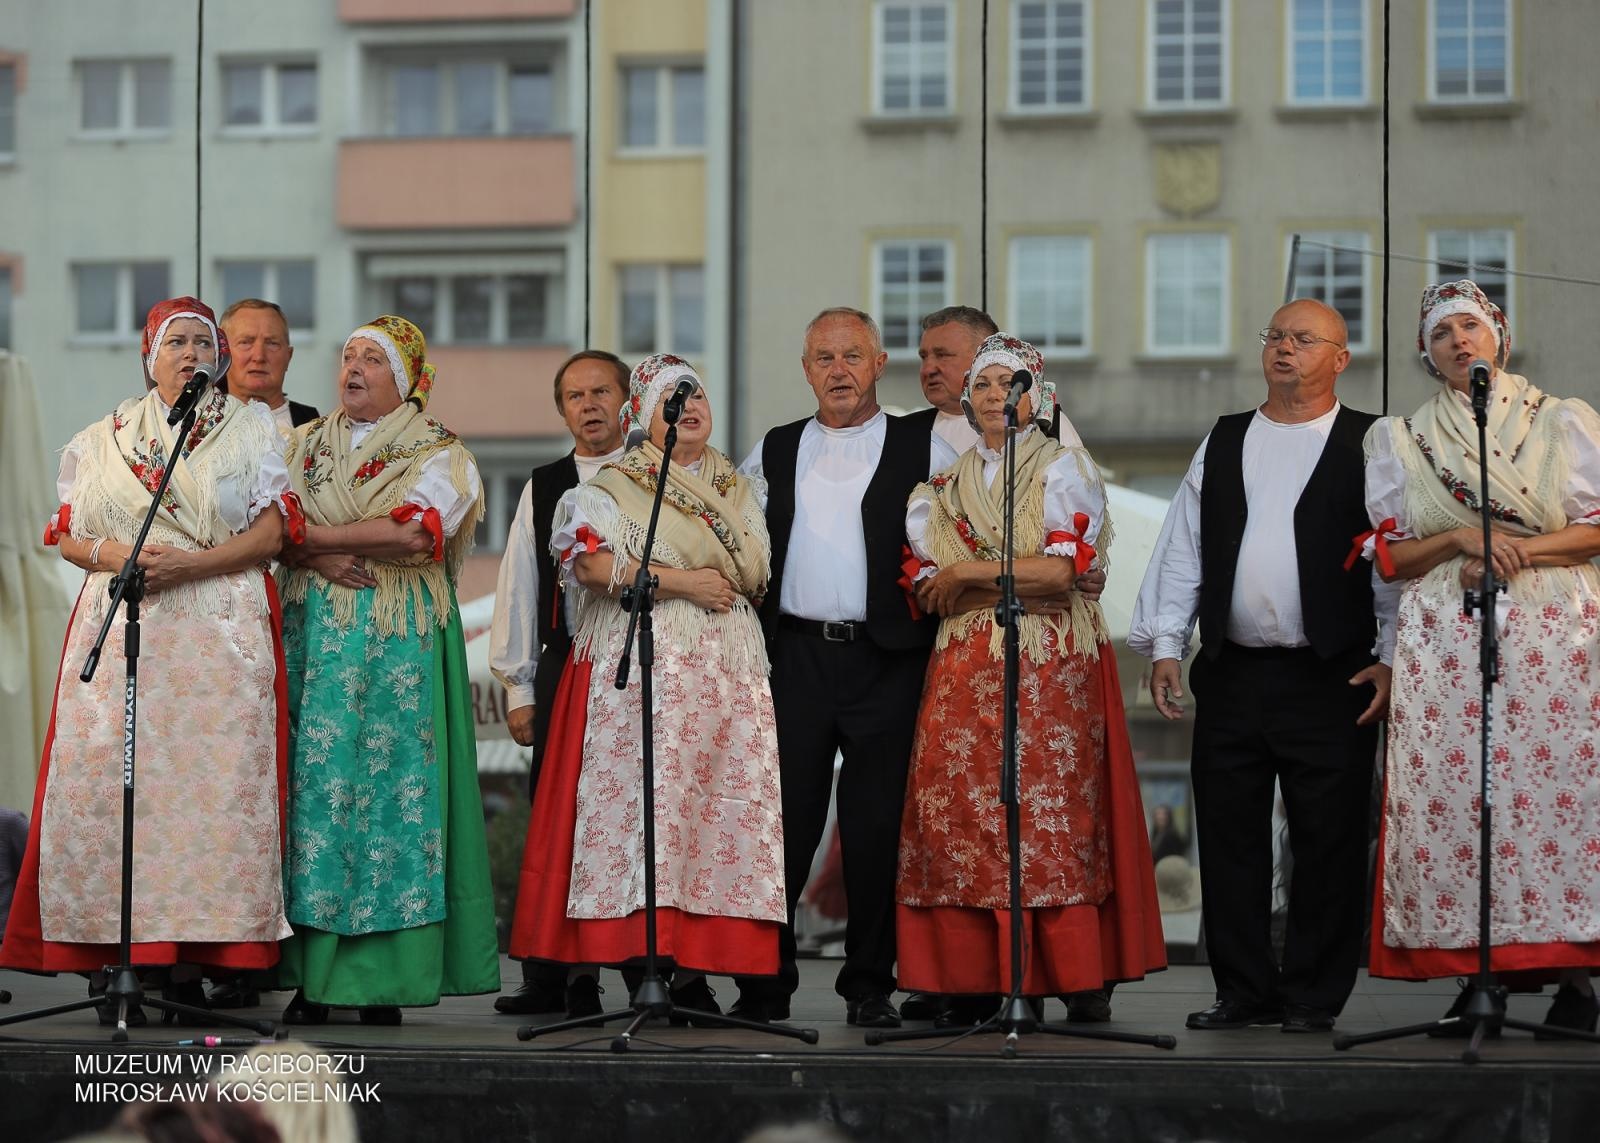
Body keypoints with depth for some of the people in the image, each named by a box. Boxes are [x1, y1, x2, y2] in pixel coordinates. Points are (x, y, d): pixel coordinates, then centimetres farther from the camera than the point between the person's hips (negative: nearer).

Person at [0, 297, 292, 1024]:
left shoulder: (250, 429, 10)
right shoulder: (103, 440, 16)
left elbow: (272, 533, 1)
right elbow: (68, 536, 13)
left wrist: (185, 563, -11)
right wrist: (120, 557, -8)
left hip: (219, 635, -2)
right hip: (121, 632, 2)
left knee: (210, 783, -10)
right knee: (112, 783, -8)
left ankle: (190, 961, -8)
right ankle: (115, 961, -7)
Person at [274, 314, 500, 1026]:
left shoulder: (437, 454, 4)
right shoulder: (305, 447, 17)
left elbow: (416, 531, -13)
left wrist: (311, 535, -7)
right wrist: (318, 559, -14)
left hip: (399, 642, -3)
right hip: (312, 635, 3)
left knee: (390, 788, -7)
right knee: (311, 783, -4)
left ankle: (384, 982, -6)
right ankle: (308, 976, -3)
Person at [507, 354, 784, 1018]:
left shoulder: (740, 489, 21)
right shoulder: (612, 487, 5)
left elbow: (760, 574, 19)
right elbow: (590, 563, -10)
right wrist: (679, 580, -12)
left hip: (728, 669, 5)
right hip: (641, 669, -4)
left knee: (720, 806, -4)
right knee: (643, 802, -13)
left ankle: (691, 968, -4)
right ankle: (643, 960, -15)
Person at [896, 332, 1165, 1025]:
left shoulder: (1065, 469, 4)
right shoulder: (948, 486, 18)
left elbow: (1063, 572, -9)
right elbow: (929, 595, 11)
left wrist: (968, 573, -7)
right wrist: (1020, 576, -4)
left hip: (1051, 670, -4)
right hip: (964, 669, 4)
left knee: (1050, 816, -11)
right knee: (958, 814, -6)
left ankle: (1073, 975, -10)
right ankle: (972, 982, -4)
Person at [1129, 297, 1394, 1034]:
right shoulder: (1223, 443, 15)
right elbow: (1182, 549, 13)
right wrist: (1165, 643, 5)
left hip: (1331, 678, -4)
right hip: (1231, 673, 4)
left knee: (1328, 845, 0)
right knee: (1228, 838, 5)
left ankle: (1314, 996, 8)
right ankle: (1244, 992, 13)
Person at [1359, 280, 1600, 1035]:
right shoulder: (1400, 441, 15)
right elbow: (1386, 555, 9)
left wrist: (1517, 551, -9)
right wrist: (1462, 537, -8)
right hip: (1446, 645, 2)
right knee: (1456, 799, -7)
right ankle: (1477, 972, -5)